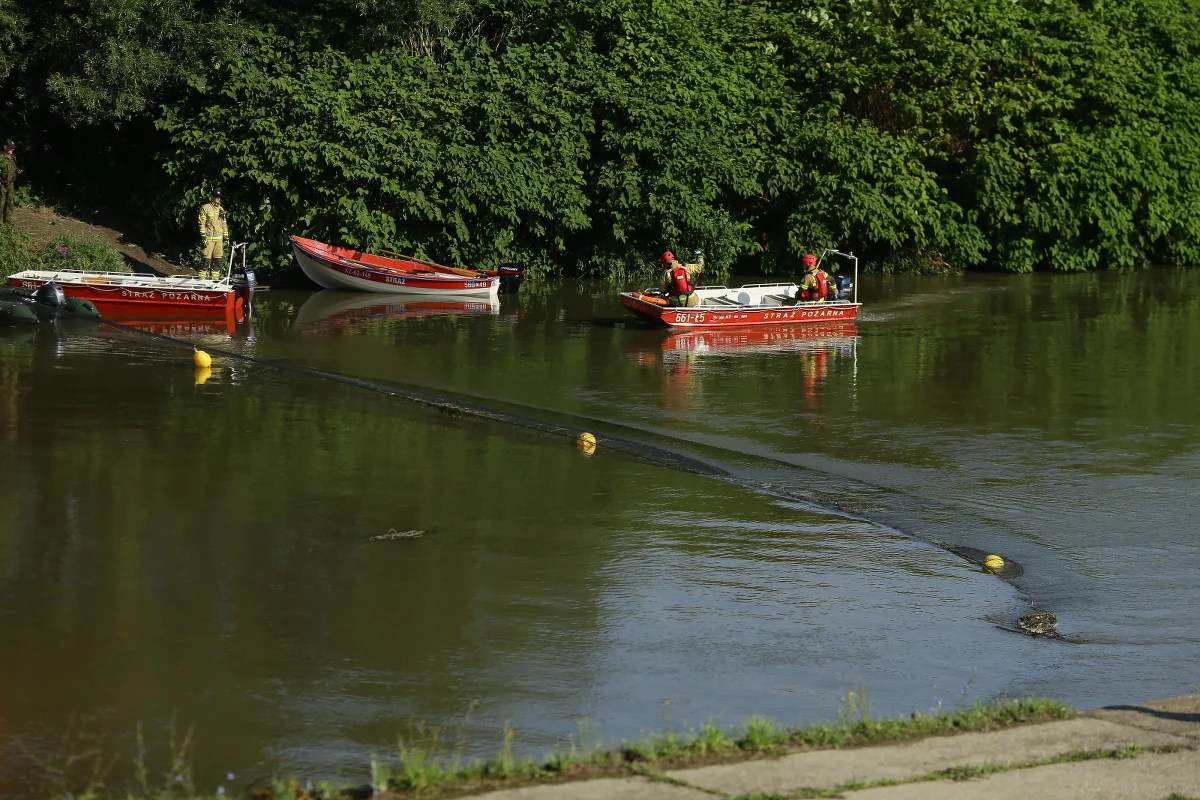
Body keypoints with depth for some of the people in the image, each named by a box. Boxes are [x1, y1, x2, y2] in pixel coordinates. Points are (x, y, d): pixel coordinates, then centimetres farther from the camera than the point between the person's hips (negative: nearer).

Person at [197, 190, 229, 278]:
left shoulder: (221, 209, 17)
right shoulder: (205, 208, -2)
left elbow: (224, 224, 21)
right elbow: (202, 223, -6)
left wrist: (226, 238, 15)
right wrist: (203, 237, -14)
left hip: (219, 238, 6)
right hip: (209, 238, -6)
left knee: (218, 259, 5)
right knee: (206, 258, -10)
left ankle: (215, 276, 12)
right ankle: (202, 277, -9)